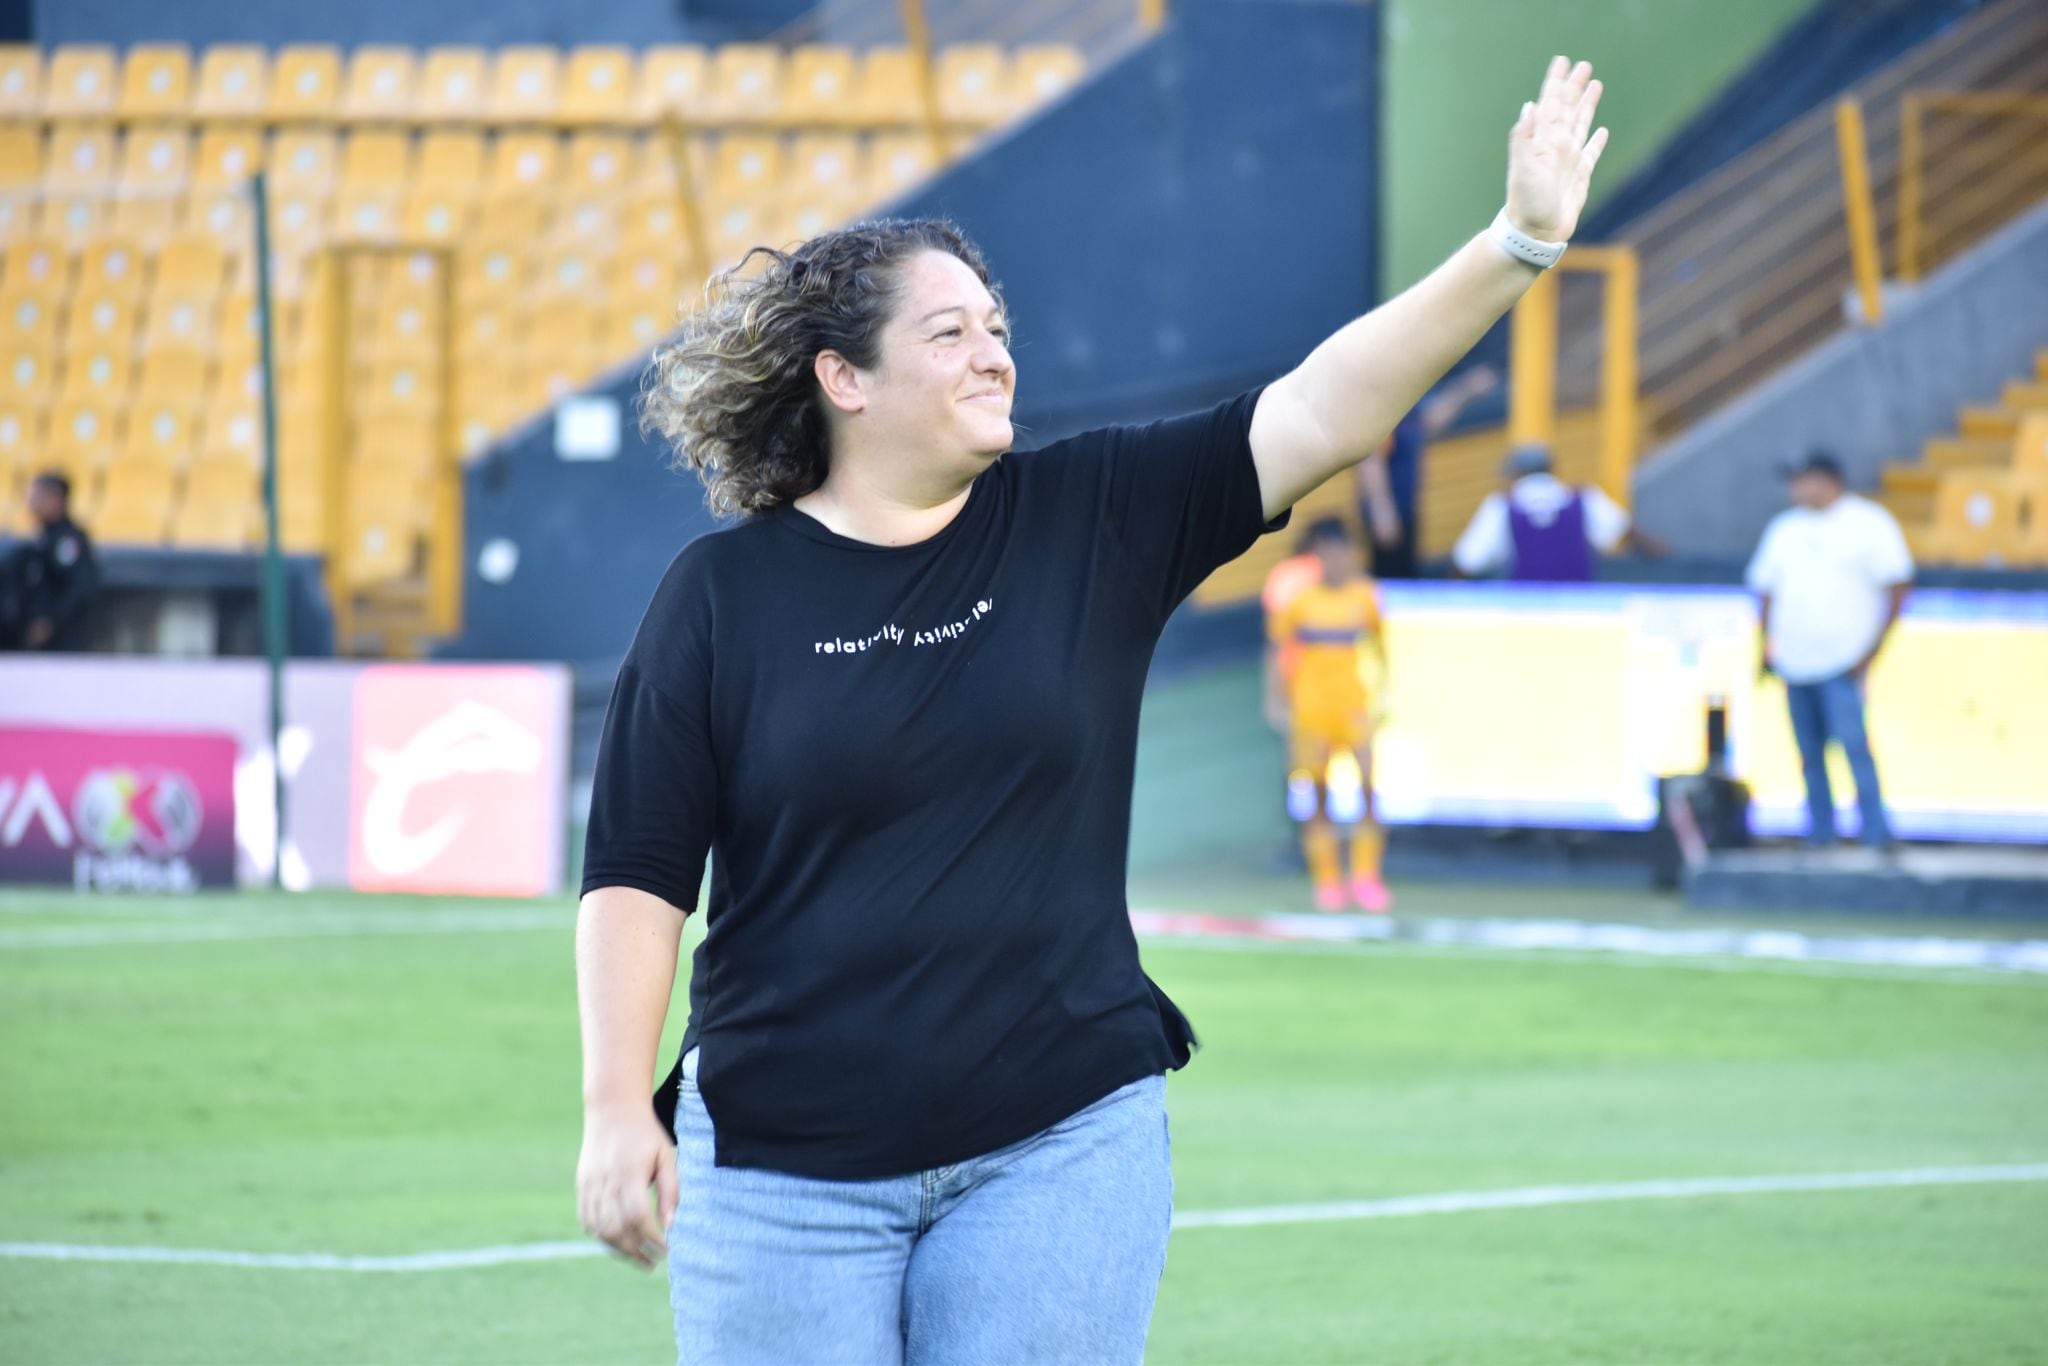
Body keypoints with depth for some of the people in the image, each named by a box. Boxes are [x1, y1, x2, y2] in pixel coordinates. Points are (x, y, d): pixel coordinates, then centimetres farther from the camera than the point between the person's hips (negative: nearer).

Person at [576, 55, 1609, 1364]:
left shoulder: (1091, 520, 5)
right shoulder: (723, 593, -1)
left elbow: (1321, 412, -3)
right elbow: (637, 873, -1)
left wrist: (1522, 240, -12)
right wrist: (618, 1110, -8)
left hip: (1059, 1154, 2)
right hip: (784, 1175, -1)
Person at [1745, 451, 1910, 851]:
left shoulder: (1869, 524, 1)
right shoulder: (1784, 528, 18)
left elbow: (1898, 585, -3)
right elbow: (1765, 589, 22)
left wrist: (1874, 646, -9)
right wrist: (1766, 644, 11)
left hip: (1844, 660, -6)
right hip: (1794, 663, 6)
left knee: (1853, 743, -16)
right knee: (1809, 753, 4)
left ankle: (1876, 834, -15)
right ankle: (1820, 834, 8)